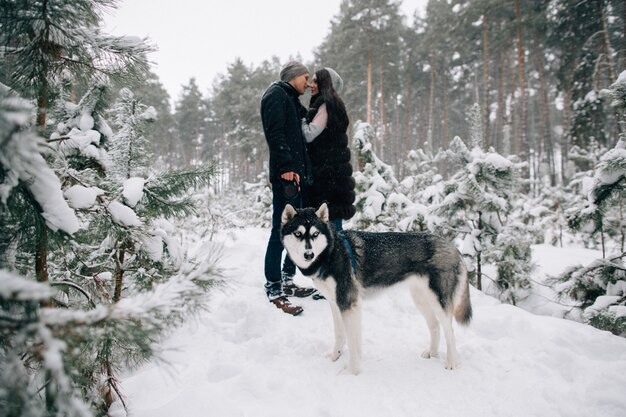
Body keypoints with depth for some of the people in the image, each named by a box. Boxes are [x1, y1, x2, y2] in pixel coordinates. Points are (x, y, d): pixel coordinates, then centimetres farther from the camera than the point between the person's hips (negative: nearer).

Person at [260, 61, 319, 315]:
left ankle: (287, 282, 23)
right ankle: (273, 291, -6)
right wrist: (286, 167, -23)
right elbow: (275, 133, -15)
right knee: (281, 232, -10)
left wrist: (304, 171, 14)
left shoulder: (292, 101, 28)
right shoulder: (276, 94, -1)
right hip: (285, 176, -10)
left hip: (298, 175, 10)